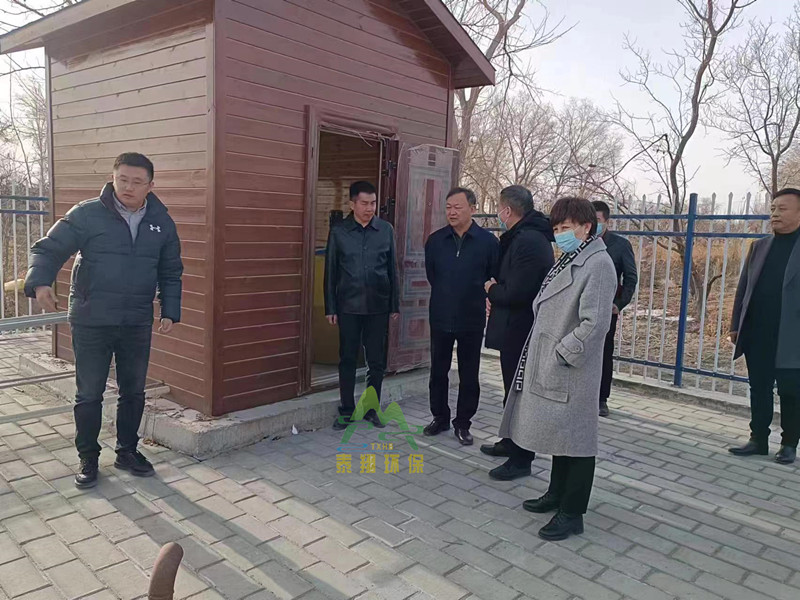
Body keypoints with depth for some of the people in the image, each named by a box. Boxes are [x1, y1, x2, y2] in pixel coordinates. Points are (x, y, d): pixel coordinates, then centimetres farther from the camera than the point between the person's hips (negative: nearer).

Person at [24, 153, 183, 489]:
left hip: (138, 325, 3)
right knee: (89, 394, 7)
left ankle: (127, 451, 32)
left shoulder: (162, 222, 3)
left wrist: (170, 311, 3)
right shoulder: (86, 215, -7)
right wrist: (40, 282, -26)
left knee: (133, 392, 14)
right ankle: (88, 459, 25)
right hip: (91, 323, -3)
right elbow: (49, 249, -7)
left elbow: (170, 273, 11)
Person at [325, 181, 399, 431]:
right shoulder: (338, 231, -1)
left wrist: (395, 305, 5)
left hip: (378, 306, 1)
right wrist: (330, 308, 0)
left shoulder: (386, 230, 3)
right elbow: (330, 272, 2)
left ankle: (371, 408, 23)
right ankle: (347, 410, 21)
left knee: (377, 361, 7)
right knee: (347, 360, 7)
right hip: (349, 307, -1)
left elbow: (392, 269, 6)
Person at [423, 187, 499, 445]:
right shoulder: (435, 240, 0)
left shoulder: (487, 241, -8)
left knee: (469, 376, 8)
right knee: (438, 371, 12)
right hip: (441, 318, 2)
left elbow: (497, 277, 1)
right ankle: (440, 417, 29)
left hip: (472, 320, -2)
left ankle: (463, 423, 23)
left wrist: (474, 296, 5)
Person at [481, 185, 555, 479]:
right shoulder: (526, 237, 12)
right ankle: (511, 442, 38)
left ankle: (521, 460, 12)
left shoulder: (528, 241, -22)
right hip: (516, 329, 11)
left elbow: (515, 293, -27)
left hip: (520, 331, -11)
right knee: (514, 391, 22)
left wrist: (492, 290, -7)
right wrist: (496, 292, 0)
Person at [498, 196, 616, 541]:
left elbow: (595, 323, -21)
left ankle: (572, 514, 14)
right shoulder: (567, 261, 13)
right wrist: (546, 354, 10)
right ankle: (557, 494, 36)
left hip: (571, 371, -9)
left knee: (575, 439, 2)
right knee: (558, 433, 20)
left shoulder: (598, 264, -14)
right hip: (548, 368, 9)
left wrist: (560, 354, -17)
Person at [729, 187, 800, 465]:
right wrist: (736, 325, 8)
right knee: (759, 389, 10)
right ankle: (758, 439, 21)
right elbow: (743, 287, 12)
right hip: (757, 334, 4)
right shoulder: (759, 246, 11)